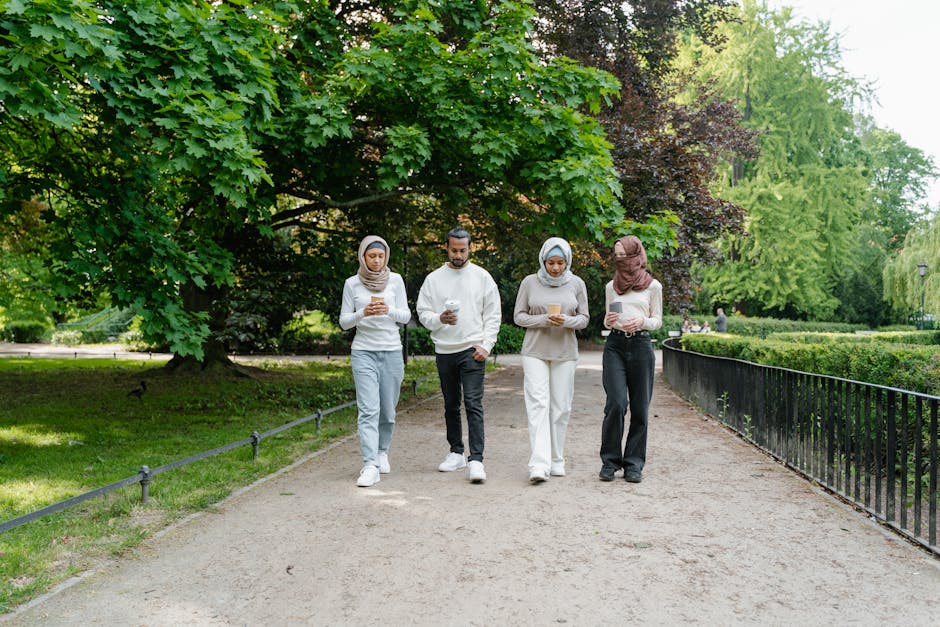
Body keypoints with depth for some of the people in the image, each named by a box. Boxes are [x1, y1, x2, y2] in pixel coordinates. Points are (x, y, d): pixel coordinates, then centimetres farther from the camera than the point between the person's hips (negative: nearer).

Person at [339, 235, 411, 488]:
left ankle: (382, 453, 32)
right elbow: (344, 321, 2)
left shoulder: (395, 280, 3)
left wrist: (389, 310, -19)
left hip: (392, 352, 2)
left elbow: (406, 316, 2)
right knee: (368, 410, -12)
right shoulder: (352, 283, 1)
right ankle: (370, 466, -15)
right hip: (363, 352, -1)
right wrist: (363, 313, -18)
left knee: (387, 410, 9)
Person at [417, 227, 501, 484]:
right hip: (444, 351, 3)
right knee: (451, 405, 14)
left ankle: (476, 460, -14)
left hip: (472, 350, -3)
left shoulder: (482, 277, 2)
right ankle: (456, 453, 27)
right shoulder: (434, 279, 7)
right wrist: (439, 319, -16)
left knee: (473, 404, -13)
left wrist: (485, 346, -8)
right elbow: (422, 312, 5)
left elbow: (493, 315, 2)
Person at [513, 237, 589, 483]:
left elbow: (584, 318, 7)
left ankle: (556, 460, 18)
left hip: (565, 352, 2)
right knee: (538, 404, -12)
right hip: (535, 352, -2)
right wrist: (543, 320, -15)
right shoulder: (530, 282, 0)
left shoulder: (576, 284, 3)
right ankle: (539, 464, -17)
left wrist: (567, 321, -15)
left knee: (561, 407, 5)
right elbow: (519, 316, 2)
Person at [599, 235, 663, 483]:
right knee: (616, 403, -11)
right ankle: (610, 461, 1)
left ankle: (634, 464, 11)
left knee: (639, 407, 1)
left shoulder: (653, 286, 7)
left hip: (641, 346, -1)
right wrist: (609, 321, -5)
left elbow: (657, 321, 8)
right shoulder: (611, 286, 14)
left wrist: (642, 321, -13)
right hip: (615, 345, 1)